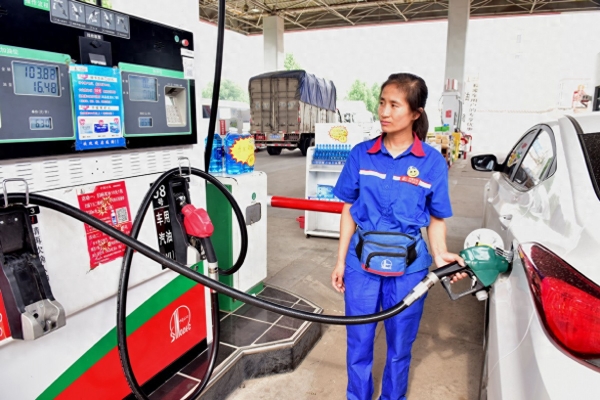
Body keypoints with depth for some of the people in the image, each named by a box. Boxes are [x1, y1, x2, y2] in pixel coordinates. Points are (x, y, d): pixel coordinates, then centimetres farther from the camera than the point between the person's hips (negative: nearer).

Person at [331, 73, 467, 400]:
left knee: (400, 345, 17)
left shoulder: (433, 162, -6)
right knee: (358, 342, 14)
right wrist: (341, 260, 3)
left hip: (409, 265, 0)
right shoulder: (361, 154, -3)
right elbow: (349, 211, 3)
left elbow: (436, 219, 2)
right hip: (362, 261, 1)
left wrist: (440, 254, -16)